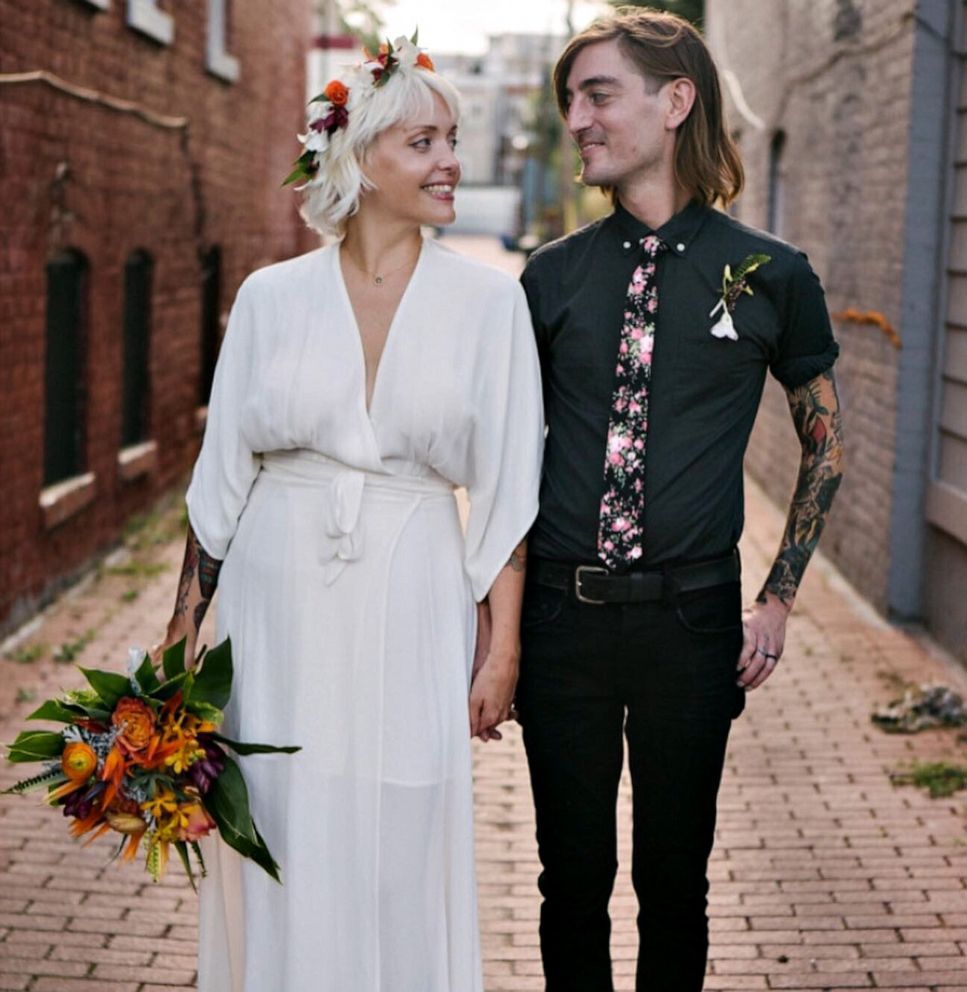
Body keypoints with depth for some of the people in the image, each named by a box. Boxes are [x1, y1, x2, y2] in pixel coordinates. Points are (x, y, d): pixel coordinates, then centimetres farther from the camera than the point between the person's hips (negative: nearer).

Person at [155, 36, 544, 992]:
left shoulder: (487, 299, -1)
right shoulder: (272, 297, 1)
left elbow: (505, 491, -1)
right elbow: (219, 480, 6)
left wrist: (502, 648, -4)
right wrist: (181, 632, 6)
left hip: (409, 608, -1)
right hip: (279, 601, 1)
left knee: (400, 856, 6)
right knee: (279, 851, 8)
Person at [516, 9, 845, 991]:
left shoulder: (770, 276, -2)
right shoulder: (553, 275, 3)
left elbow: (825, 443, 9)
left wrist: (777, 600, 3)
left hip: (692, 618, -1)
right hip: (563, 615, 2)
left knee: (674, 880, 11)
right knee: (573, 878, 12)